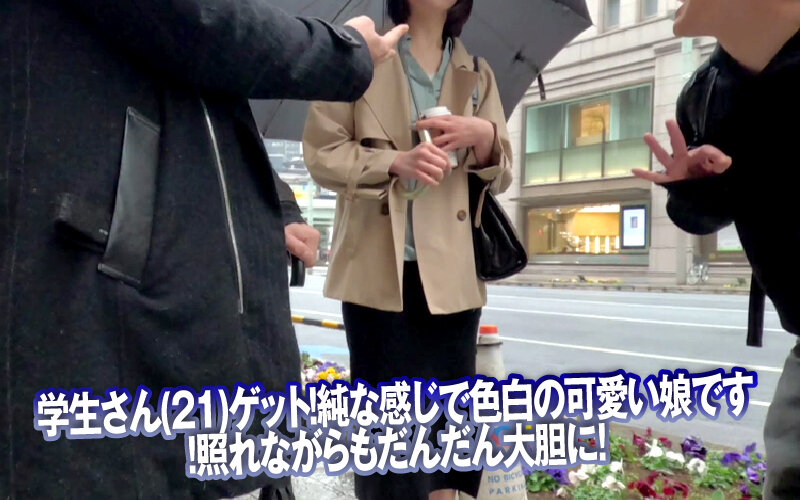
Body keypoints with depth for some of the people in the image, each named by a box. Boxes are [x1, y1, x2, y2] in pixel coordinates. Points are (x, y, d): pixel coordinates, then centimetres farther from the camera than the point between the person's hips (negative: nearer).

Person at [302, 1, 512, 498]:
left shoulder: (478, 75, 16)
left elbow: (502, 176, 13)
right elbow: (321, 150, -1)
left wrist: (486, 135, -10)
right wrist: (395, 161, -17)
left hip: (452, 272, 4)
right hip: (380, 269, -3)